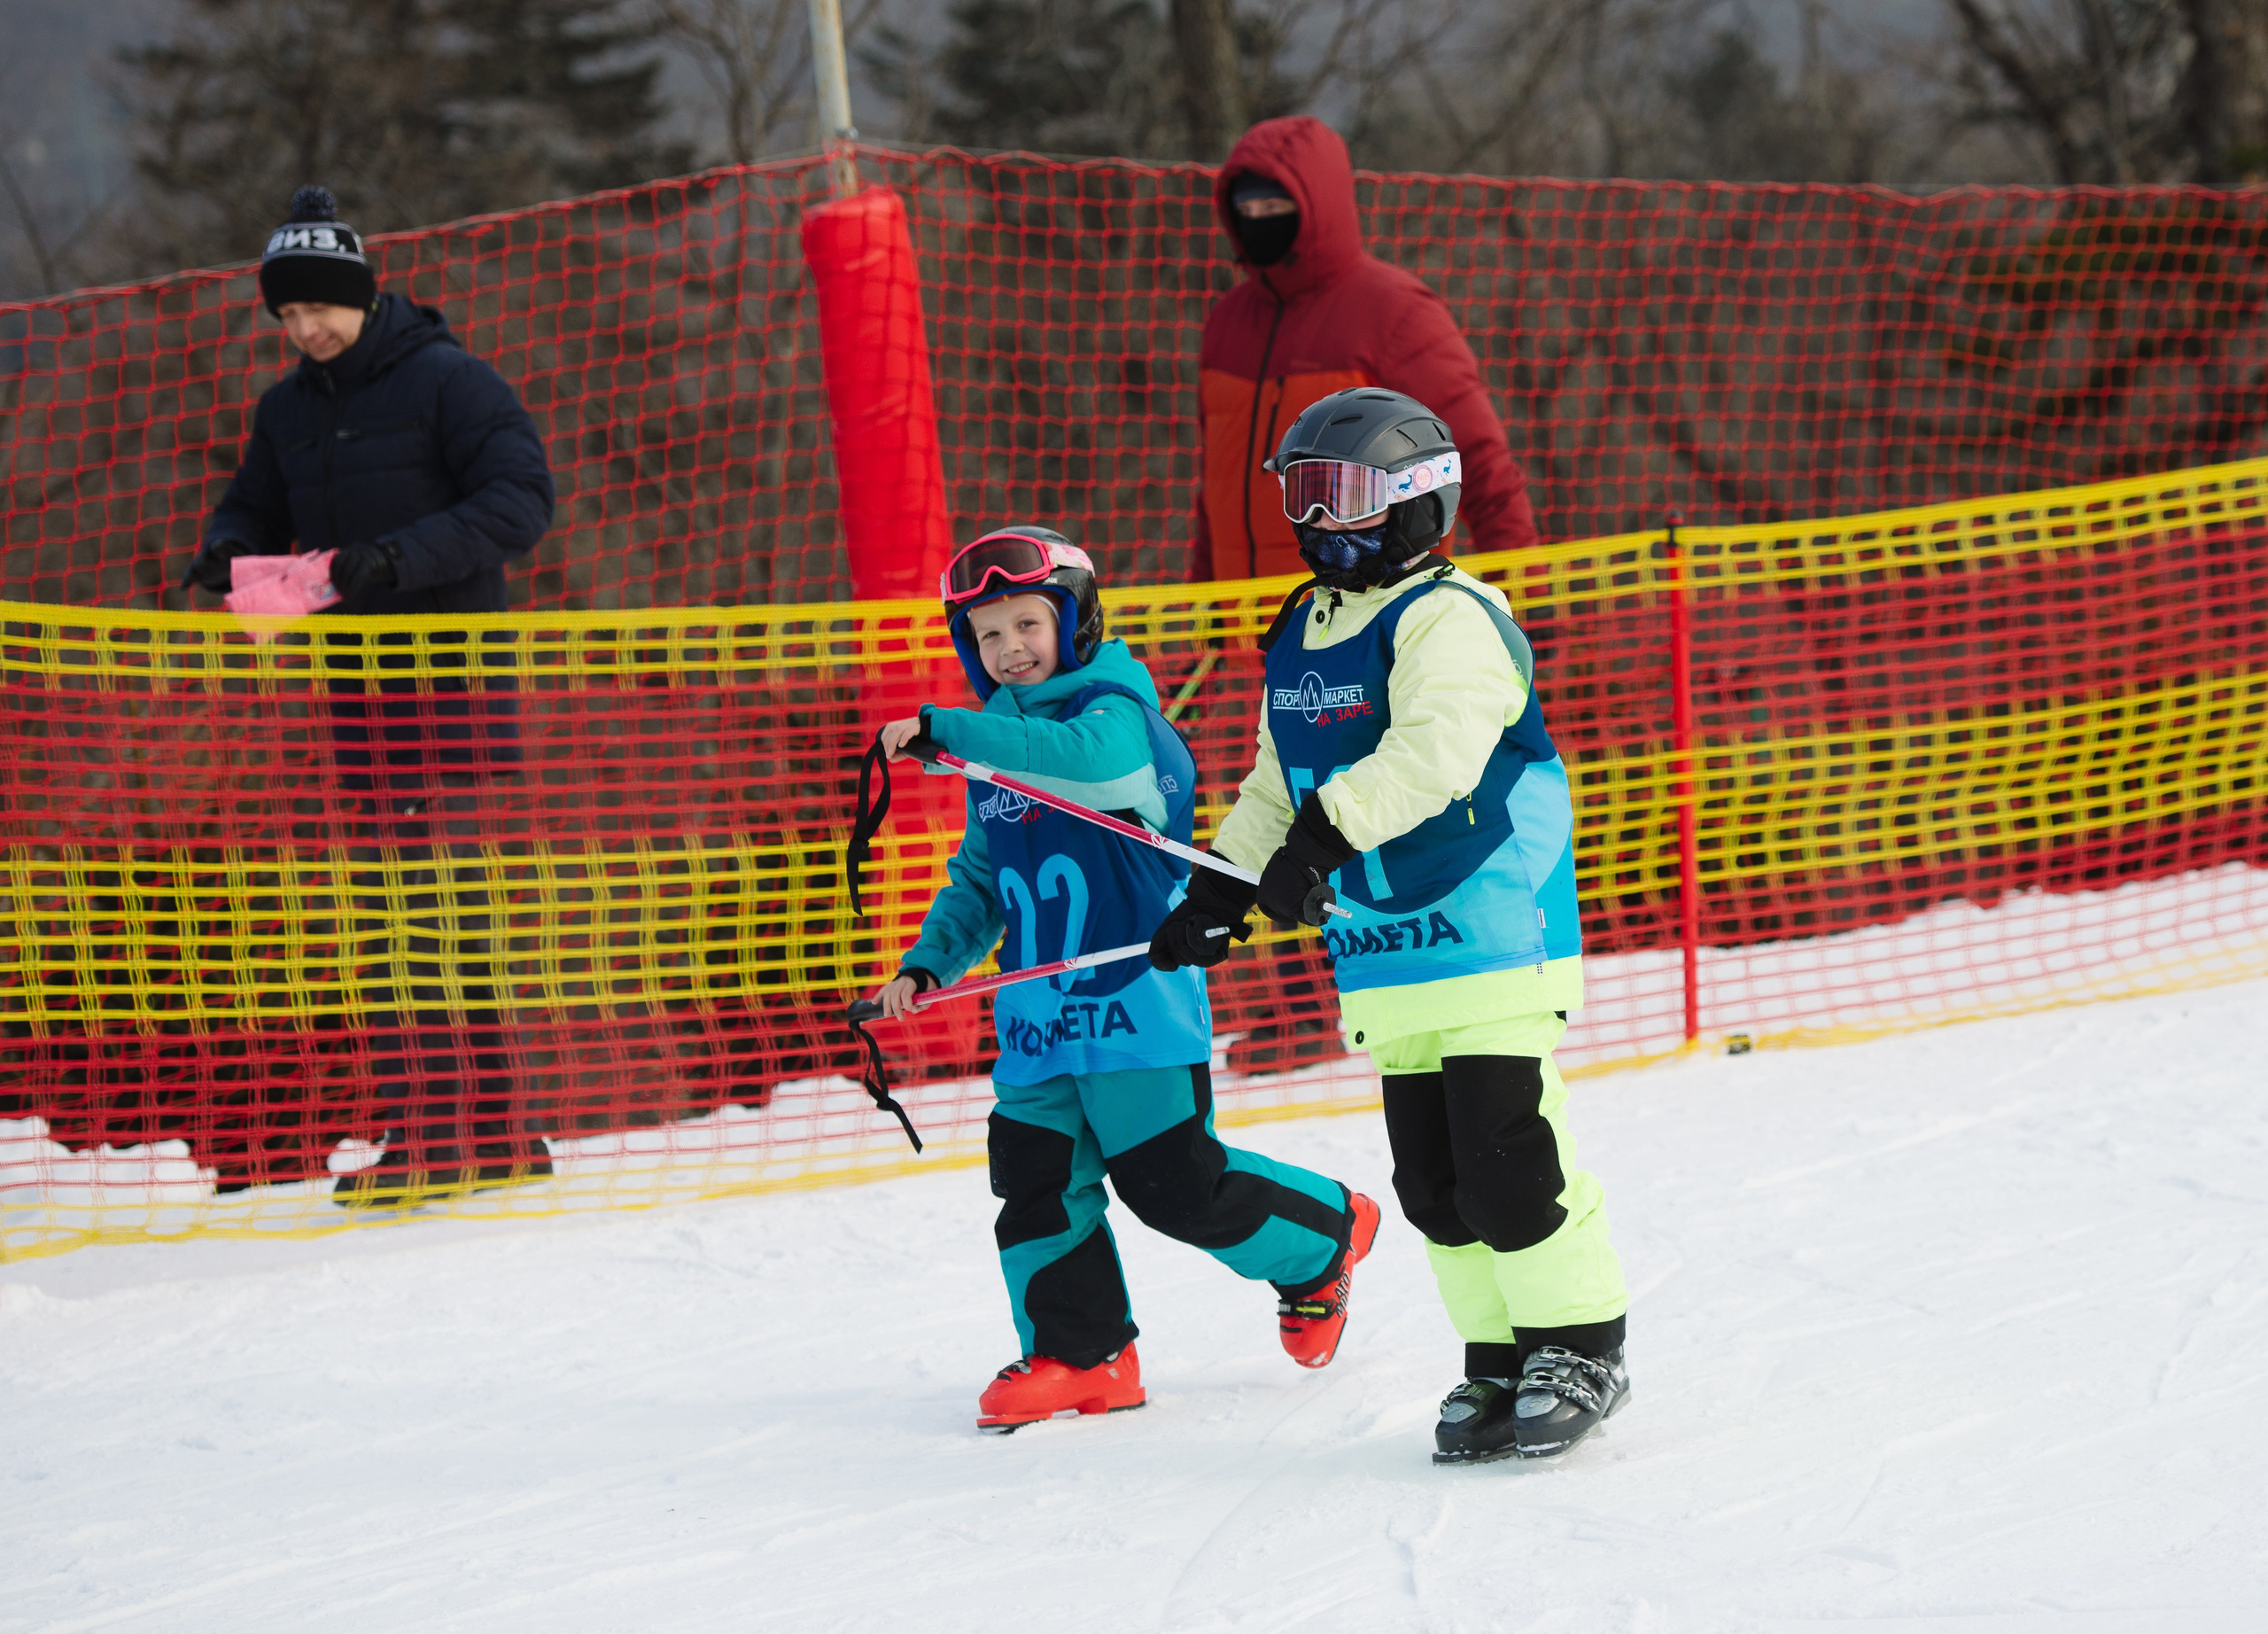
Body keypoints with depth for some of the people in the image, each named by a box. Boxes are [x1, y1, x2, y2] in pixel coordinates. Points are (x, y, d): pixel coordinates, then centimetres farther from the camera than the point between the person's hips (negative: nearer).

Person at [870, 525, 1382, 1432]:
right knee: (1036, 1184, 1)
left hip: (1135, 999, -7)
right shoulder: (993, 751, 16)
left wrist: (944, 730, -35)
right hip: (1035, 1017, 7)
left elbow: (1087, 760, -34)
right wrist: (926, 961, 7)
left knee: (1174, 1181, -5)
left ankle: (1325, 1233, 20)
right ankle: (1079, 1353, 11)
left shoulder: (1114, 710, -9)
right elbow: (977, 881, 24)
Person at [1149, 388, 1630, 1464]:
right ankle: (1499, 1363, 16)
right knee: (1433, 1178, 7)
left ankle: (1582, 1348, 3)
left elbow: (1435, 750, -27)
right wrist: (1222, 890, 14)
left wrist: (1326, 832, -33)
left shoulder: (1449, 619, -11)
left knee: (1508, 1155, -10)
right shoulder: (1302, 638, 16)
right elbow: (1278, 787, 24)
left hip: (1494, 939, -8)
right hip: (1384, 961, 8)